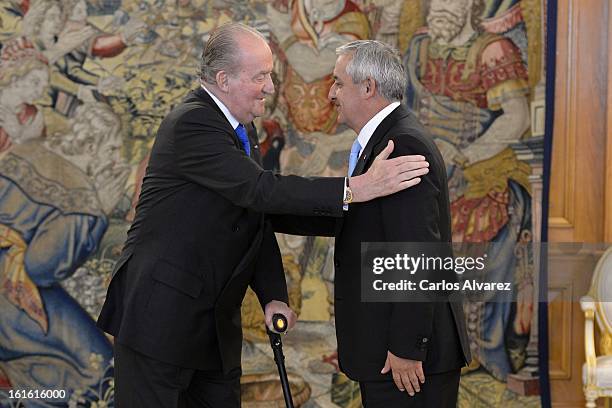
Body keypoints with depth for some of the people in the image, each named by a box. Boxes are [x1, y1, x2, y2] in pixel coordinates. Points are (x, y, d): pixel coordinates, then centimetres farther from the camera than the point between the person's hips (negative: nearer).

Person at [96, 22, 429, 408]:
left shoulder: (243, 128, 11)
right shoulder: (191, 123, -19)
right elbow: (261, 190, -29)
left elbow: (258, 217, 12)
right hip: (160, 313, -9)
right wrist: (355, 188, -34)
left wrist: (273, 296, 1)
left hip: (215, 321, 9)